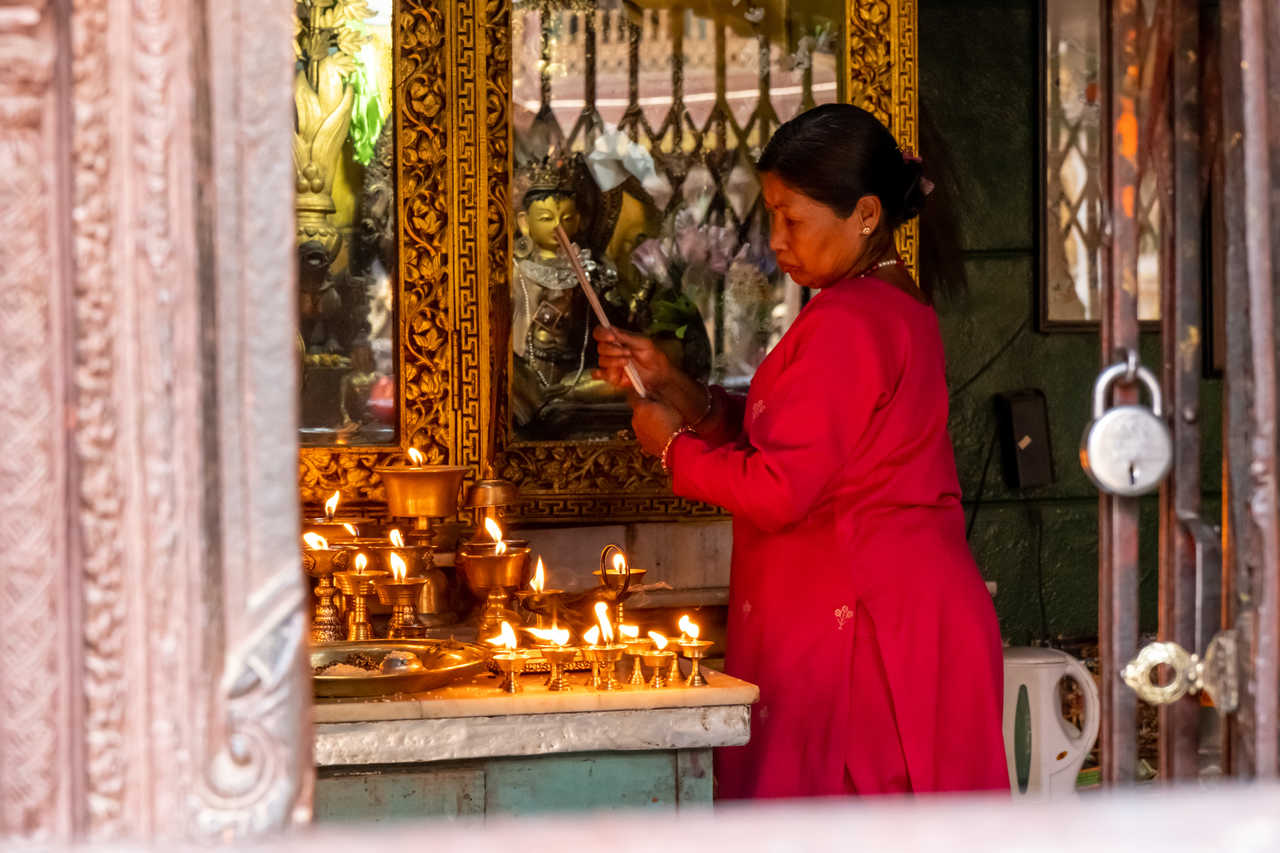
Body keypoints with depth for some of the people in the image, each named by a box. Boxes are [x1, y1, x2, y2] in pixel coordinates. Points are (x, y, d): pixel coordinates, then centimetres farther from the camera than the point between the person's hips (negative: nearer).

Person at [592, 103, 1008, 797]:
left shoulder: (844, 324, -17)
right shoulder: (896, 309, 16)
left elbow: (780, 490, -20)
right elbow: (770, 435, 21)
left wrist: (673, 446, -4)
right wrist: (672, 386, 12)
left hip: (857, 622, -10)